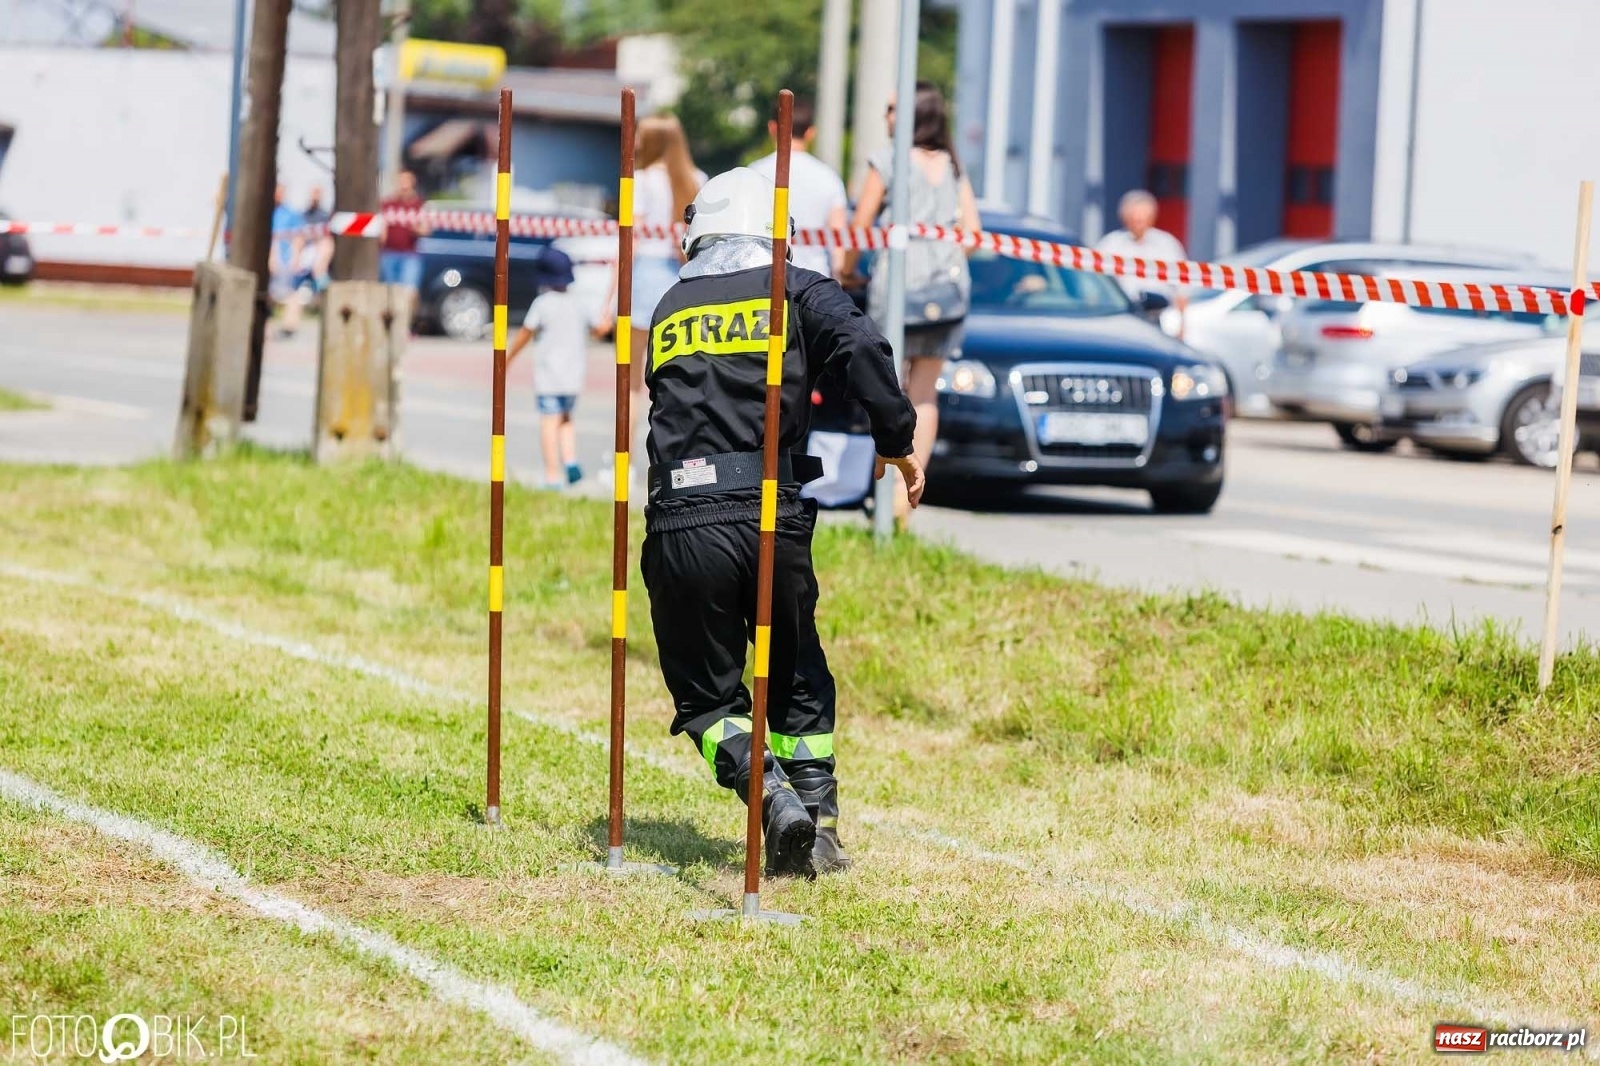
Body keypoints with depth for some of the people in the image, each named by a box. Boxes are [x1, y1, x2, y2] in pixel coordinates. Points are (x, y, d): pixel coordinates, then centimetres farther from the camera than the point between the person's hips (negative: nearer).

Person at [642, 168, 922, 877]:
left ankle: (771, 795, -13)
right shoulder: (796, 293, 8)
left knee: (706, 692, 10)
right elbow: (864, 349, -10)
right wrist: (896, 441, -1)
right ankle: (818, 825, 12)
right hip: (772, 519, -1)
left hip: (679, 526, 1)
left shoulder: (670, 311, 19)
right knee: (797, 682, 19)